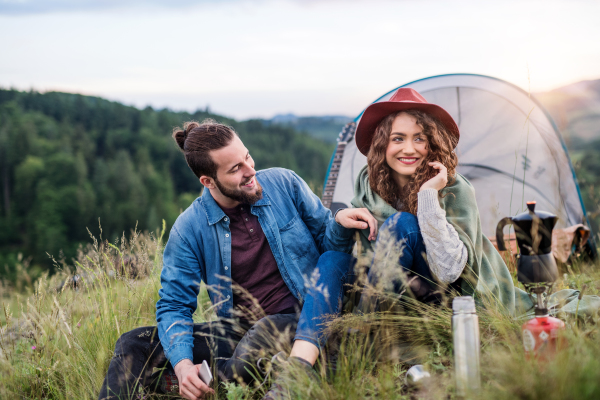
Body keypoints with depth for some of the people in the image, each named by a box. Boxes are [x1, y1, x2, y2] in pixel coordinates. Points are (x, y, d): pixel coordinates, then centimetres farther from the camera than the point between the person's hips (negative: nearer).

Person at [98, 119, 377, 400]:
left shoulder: (283, 183, -2)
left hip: (303, 323, -2)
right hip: (239, 331, 2)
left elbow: (326, 241, 8)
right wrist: (183, 364, -23)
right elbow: (174, 305, -4)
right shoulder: (189, 229, -4)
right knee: (134, 345, -13)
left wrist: (339, 223, -17)